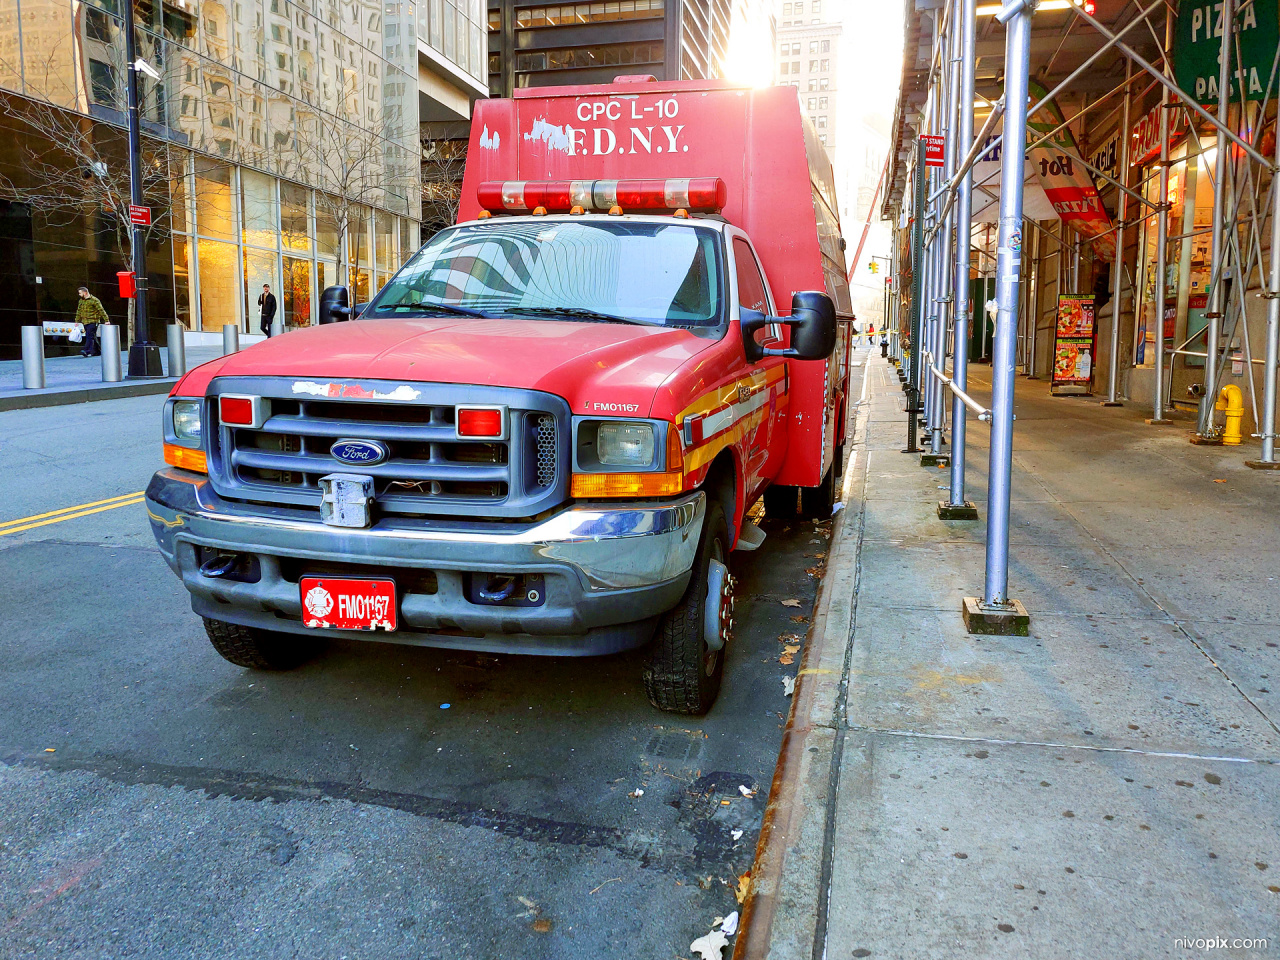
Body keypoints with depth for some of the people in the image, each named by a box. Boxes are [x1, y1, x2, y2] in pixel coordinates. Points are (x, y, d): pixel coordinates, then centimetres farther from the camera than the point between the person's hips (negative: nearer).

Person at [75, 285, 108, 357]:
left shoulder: (94, 300, -7)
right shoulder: (81, 301, 16)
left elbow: (101, 310, -11)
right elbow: (79, 311, 24)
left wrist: (106, 320, -16)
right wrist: (77, 321, 20)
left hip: (93, 322, -7)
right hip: (85, 322, 7)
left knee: (90, 336, -16)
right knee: (92, 337, 11)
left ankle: (87, 350, -25)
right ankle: (97, 351, 17)